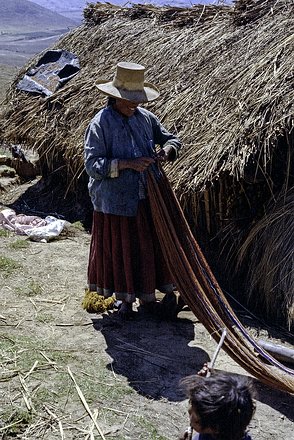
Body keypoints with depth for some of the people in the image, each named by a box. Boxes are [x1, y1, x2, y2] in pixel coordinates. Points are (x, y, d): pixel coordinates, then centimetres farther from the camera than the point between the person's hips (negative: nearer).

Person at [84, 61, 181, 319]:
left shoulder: (145, 117, 4)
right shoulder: (100, 124, -12)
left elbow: (171, 139, 16)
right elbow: (92, 165, -17)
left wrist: (167, 150, -7)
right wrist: (127, 164, -25)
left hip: (148, 198, 5)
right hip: (116, 201, -5)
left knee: (152, 245, 11)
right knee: (121, 250, 7)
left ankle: (147, 296, 29)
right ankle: (125, 299, 26)